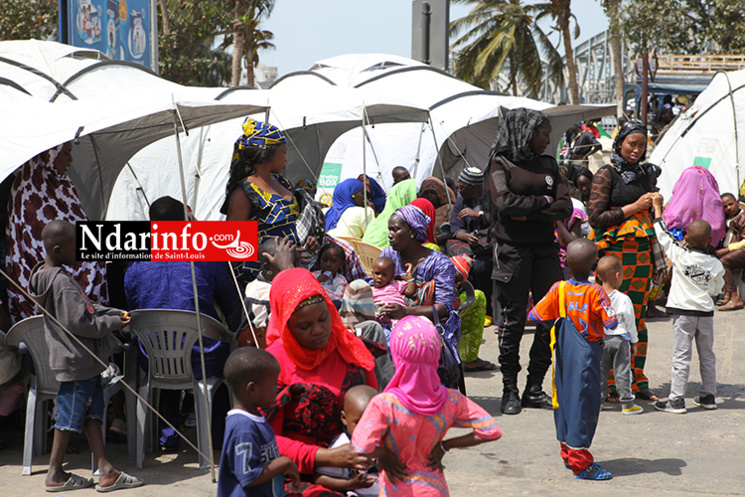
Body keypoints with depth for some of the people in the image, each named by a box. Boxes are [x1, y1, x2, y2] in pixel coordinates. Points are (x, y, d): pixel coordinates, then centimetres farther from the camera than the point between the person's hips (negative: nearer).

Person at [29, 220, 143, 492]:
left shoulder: (46, 274, 9)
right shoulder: (63, 282, -23)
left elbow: (85, 306, 15)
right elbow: (80, 322, -24)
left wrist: (115, 313, 5)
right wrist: (113, 323, -11)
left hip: (77, 359, 10)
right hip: (78, 360, -10)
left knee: (92, 412, 11)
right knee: (70, 416, 2)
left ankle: (105, 470, 13)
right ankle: (55, 475, 13)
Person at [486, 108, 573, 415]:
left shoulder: (548, 165, 15)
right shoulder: (501, 164, 1)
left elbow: (565, 208, 3)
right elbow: (504, 203, -15)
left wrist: (528, 213, -10)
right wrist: (544, 201, -5)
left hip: (545, 249, 5)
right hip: (513, 251, -4)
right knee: (513, 319, -1)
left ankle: (534, 389, 8)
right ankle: (510, 391, 7)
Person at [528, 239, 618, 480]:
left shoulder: (558, 290, -5)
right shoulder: (595, 292, -16)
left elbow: (534, 316, -2)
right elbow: (611, 322, -20)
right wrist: (607, 312, 1)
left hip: (564, 353, 5)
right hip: (587, 354, -5)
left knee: (564, 398, 15)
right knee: (584, 401, -2)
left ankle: (568, 454, 26)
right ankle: (580, 462, -2)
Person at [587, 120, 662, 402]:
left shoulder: (647, 174, 16)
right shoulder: (606, 174, -3)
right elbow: (595, 217, -11)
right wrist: (635, 207, -11)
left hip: (642, 252, 6)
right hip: (614, 251, -6)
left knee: (638, 317, 7)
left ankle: (637, 381, 13)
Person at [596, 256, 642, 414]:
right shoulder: (624, 300, -13)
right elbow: (630, 322, -4)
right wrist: (634, 341, 8)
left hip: (600, 340, 3)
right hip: (620, 339, -3)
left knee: (600, 371, 12)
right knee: (622, 371, 3)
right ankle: (627, 403, 6)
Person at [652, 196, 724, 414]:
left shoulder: (680, 256, -11)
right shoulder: (715, 265, -3)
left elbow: (663, 235, -2)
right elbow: (715, 290, 6)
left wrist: (658, 208, 7)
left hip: (684, 312, -3)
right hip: (706, 313, 3)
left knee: (681, 356, -4)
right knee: (707, 355, 14)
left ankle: (676, 399, -6)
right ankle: (708, 396, 22)